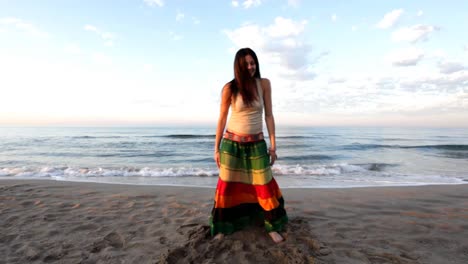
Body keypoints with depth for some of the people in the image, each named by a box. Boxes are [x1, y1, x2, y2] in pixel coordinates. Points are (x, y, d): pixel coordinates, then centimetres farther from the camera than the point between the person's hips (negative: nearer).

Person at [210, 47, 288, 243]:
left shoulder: (264, 84, -2)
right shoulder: (229, 88, -7)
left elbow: (269, 115, 0)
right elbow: (222, 118, -1)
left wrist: (273, 144, -3)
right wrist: (216, 148, 0)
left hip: (256, 143, 1)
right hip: (232, 143, -1)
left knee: (264, 186, 5)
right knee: (227, 185, 7)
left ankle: (273, 227, 23)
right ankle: (222, 228, 24)